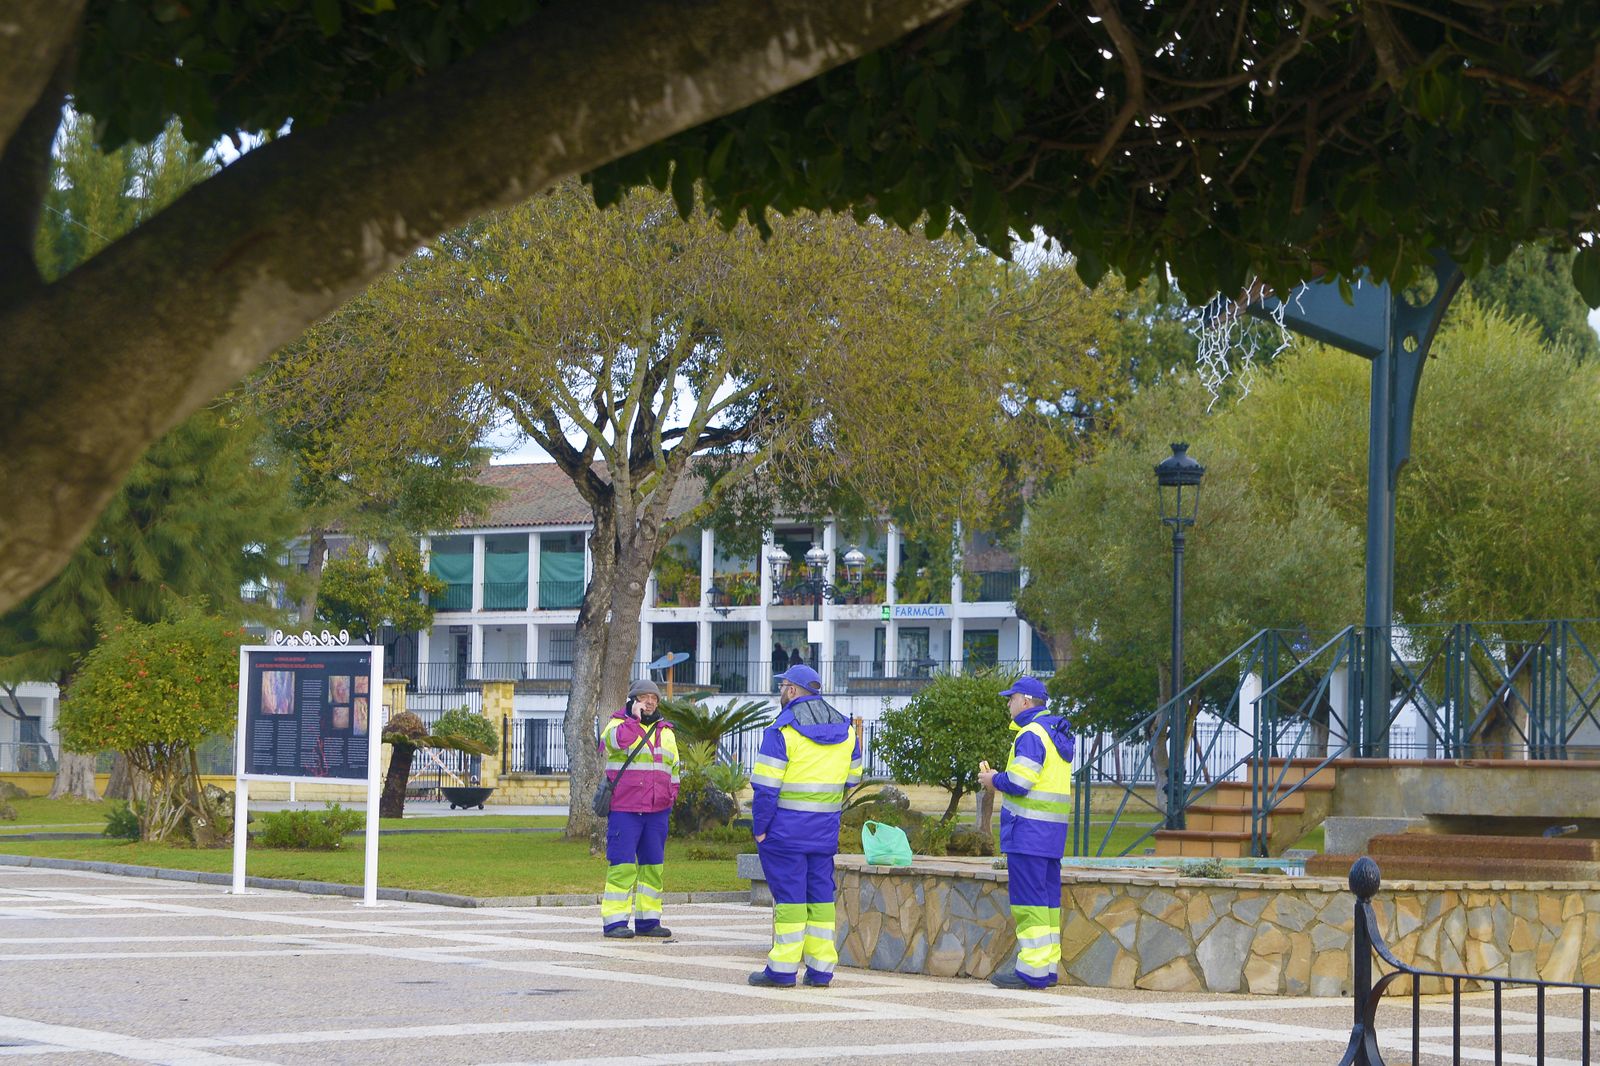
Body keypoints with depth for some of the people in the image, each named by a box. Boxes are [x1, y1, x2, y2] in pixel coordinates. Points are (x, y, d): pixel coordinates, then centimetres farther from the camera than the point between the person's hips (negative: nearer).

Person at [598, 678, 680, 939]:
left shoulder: (666, 732, 17)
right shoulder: (618, 724, 1)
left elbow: (673, 768, 24)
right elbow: (619, 740, -24)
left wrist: (670, 798, 14)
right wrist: (635, 717, -14)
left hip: (657, 812, 6)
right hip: (624, 810, -6)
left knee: (653, 866, 7)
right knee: (622, 865, -9)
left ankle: (648, 920, 13)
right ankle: (615, 921, -8)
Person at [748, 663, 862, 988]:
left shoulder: (782, 730, -12)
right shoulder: (845, 729, 10)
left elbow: (766, 784, -14)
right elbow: (852, 778, 16)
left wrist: (760, 826, -7)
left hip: (786, 827, -6)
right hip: (826, 828, 6)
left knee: (788, 893, -3)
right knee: (821, 893, 9)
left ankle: (783, 969, -1)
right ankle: (820, 969, 9)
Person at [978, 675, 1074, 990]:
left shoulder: (1031, 734, -13)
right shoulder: (1057, 734, 18)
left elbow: (1019, 782, -20)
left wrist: (994, 780, -1)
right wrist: (1000, 778, 16)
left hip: (1029, 828, -10)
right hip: (1053, 831, 10)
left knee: (1028, 897, -8)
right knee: (1048, 898, 11)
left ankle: (1031, 970, -10)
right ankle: (1049, 965, 13)